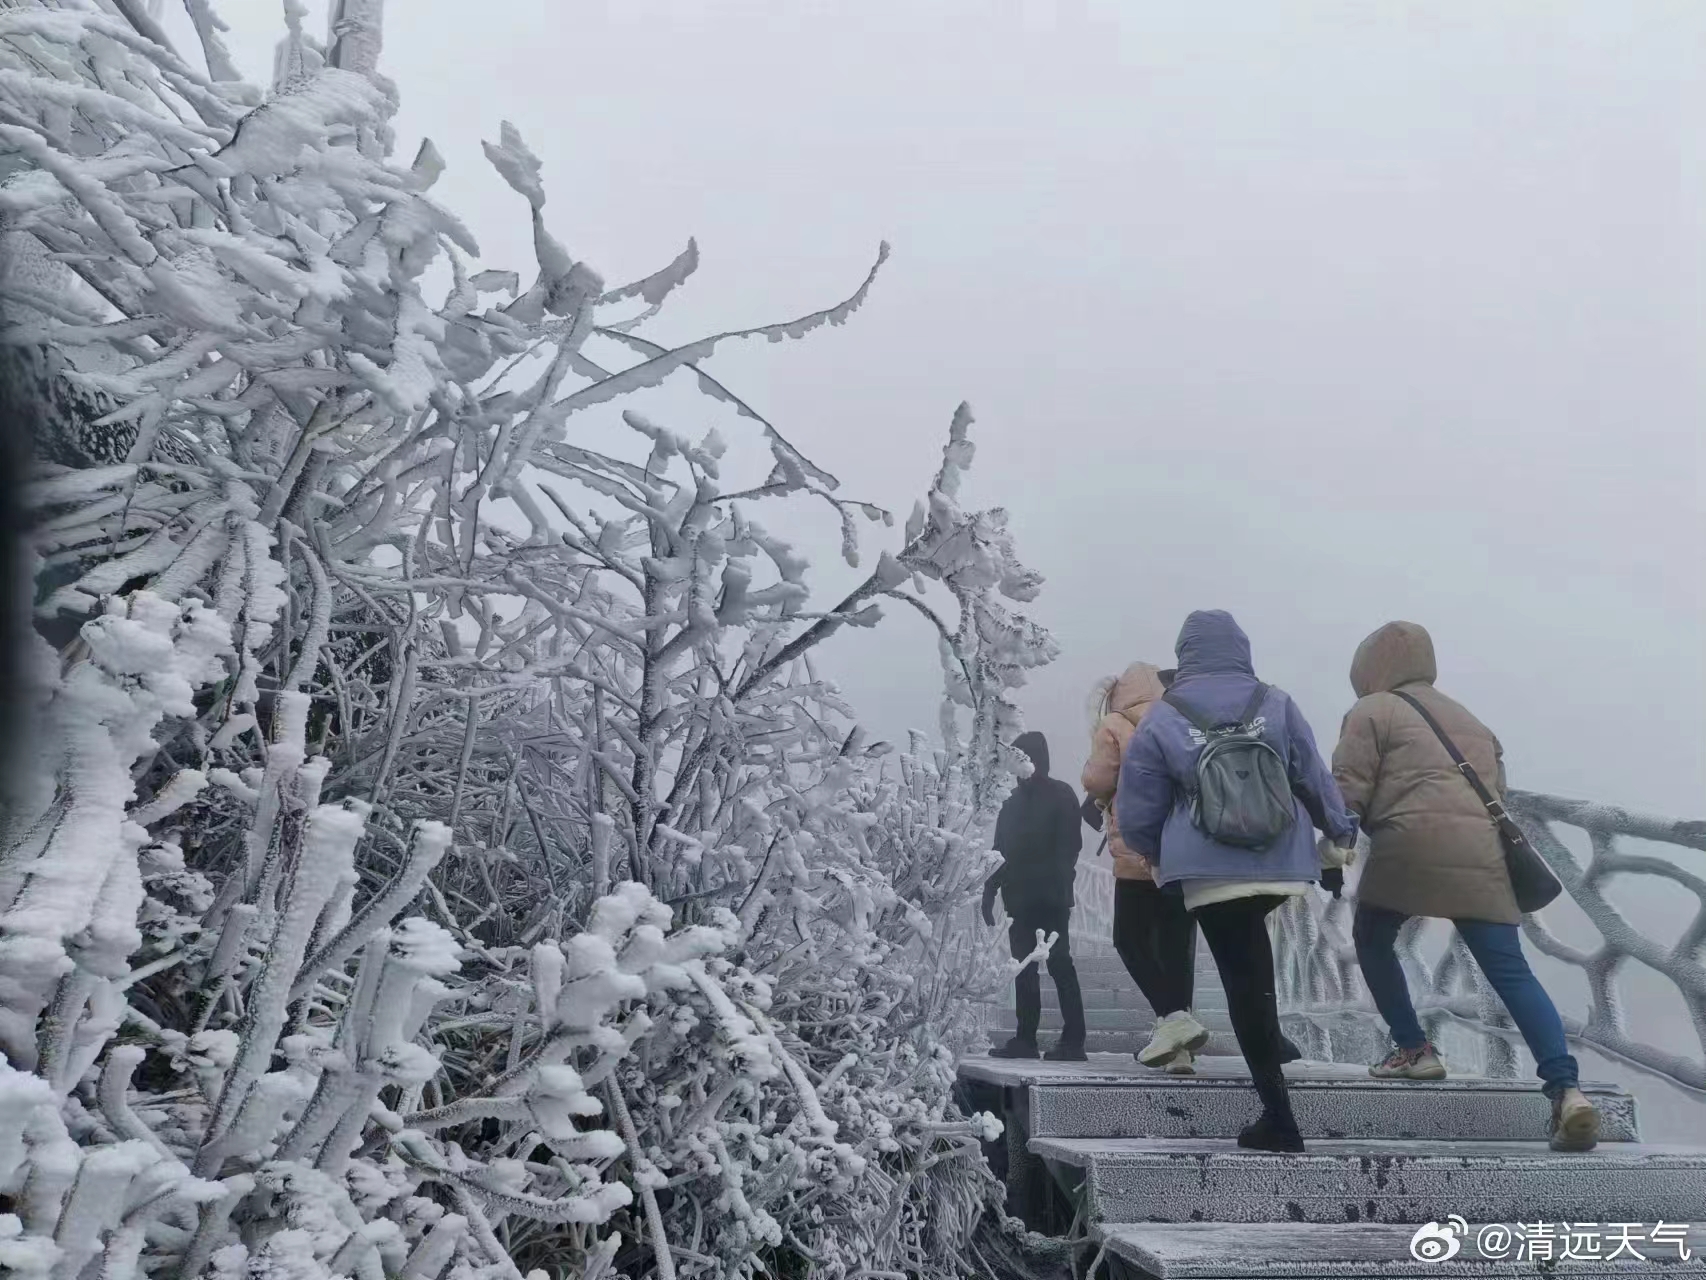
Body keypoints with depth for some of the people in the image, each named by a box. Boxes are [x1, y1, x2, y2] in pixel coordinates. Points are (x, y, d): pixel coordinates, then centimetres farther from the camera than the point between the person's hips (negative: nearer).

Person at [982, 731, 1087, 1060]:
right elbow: (1000, 850, 16)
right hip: (1019, 898, 6)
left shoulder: (1061, 795, 0)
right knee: (1024, 968, 7)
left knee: (1059, 963, -7)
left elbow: (1070, 845, -8)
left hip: (1051, 898, -6)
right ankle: (1025, 1038, 11)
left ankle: (1073, 1041, -6)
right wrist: (989, 894, 10)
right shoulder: (1013, 801, 16)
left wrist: (1062, 887, -18)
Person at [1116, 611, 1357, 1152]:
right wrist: (1340, 830, 24)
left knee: (1245, 982, 1)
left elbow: (1136, 811, 2)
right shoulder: (1276, 705, 2)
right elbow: (1315, 779, 7)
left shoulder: (1163, 720, -2)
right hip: (1282, 867, 3)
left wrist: (1155, 852, 23)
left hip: (1211, 873, -2)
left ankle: (1279, 1118, 1)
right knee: (1256, 975, 22)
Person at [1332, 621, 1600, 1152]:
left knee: (1373, 940, 21)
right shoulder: (1470, 721, 32)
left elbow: (1348, 792, 2)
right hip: (1481, 854, 5)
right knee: (1511, 971, -1)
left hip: (1411, 847, -5)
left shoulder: (1372, 711, 11)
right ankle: (1566, 1087, -16)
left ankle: (1413, 1049, 19)